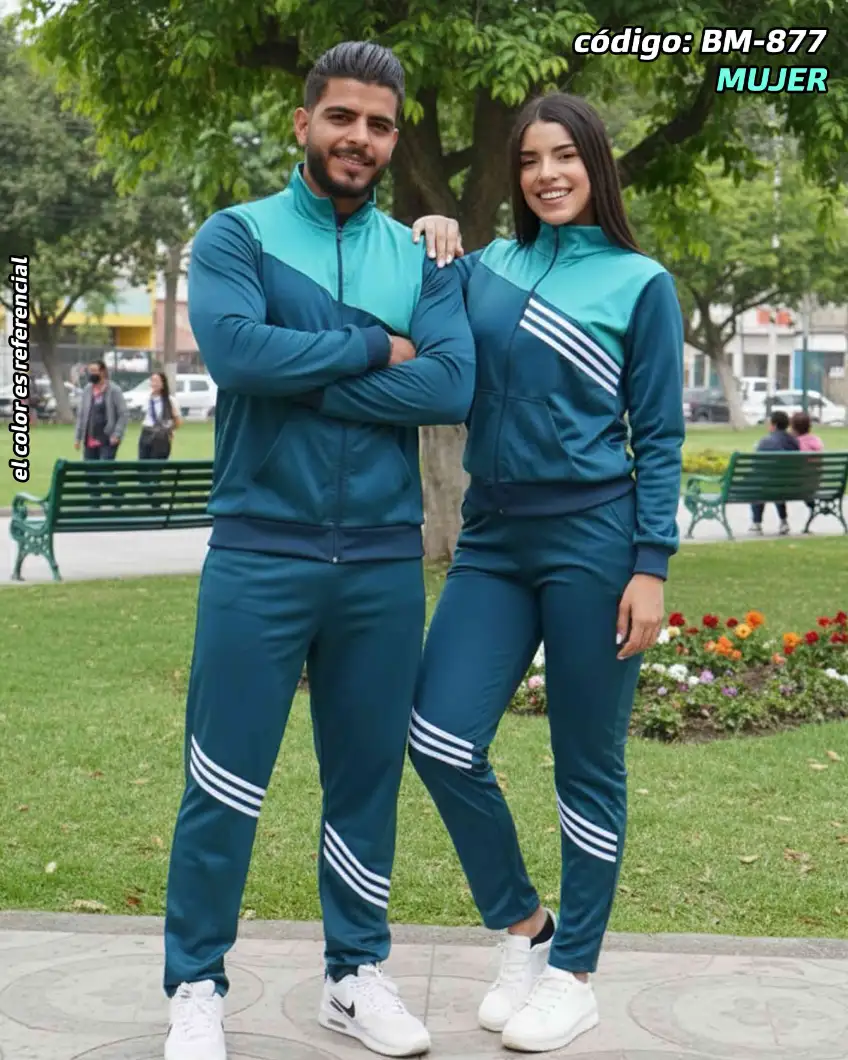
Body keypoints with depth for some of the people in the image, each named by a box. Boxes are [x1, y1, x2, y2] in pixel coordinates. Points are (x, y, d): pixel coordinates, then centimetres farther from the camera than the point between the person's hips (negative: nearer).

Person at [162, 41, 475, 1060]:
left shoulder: (422, 257, 9)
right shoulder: (237, 235, 1)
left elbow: (453, 387, -8)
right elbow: (234, 349, -19)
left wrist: (299, 378, -13)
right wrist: (374, 347, -10)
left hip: (385, 560, 3)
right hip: (260, 554, -3)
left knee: (368, 773, 12)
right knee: (225, 781, 2)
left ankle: (356, 971, 26)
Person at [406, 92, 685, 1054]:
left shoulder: (640, 283, 0)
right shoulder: (486, 267, 10)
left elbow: (659, 437, -1)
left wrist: (651, 567, -8)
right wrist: (425, 257, 0)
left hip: (591, 540, -4)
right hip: (492, 539, 4)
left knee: (586, 766, 4)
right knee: (439, 738, -4)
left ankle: (572, 975, 20)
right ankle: (521, 926, 19)